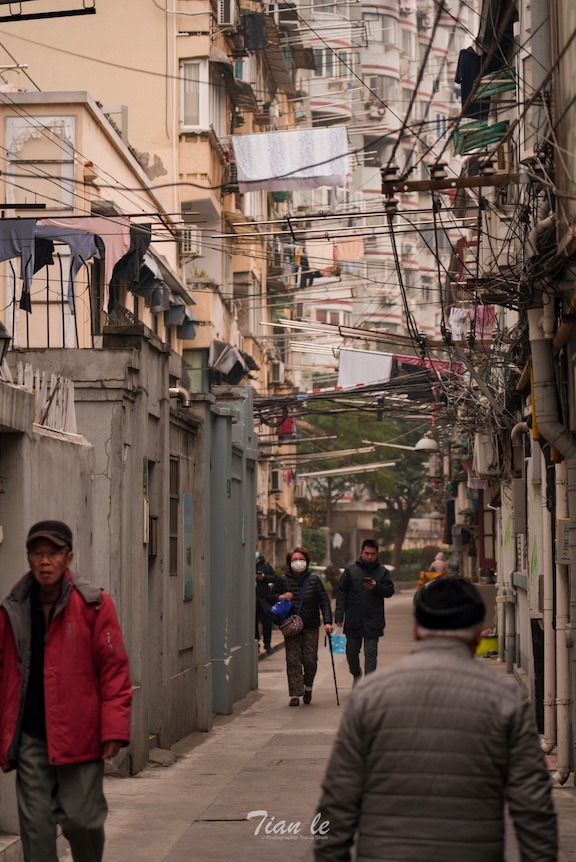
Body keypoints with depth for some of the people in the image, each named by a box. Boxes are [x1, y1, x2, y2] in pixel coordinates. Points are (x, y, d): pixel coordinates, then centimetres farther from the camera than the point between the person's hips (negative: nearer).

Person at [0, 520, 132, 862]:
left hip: (79, 735, -3)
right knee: (36, 825, 3)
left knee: (81, 819, 0)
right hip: (30, 739, 3)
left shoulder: (94, 605, -3)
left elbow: (114, 668, -4)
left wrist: (114, 729, -11)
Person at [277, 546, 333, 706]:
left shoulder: (314, 580, 3)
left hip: (311, 627, 0)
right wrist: (280, 597, -11)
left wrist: (327, 621, -8)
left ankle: (308, 687, 25)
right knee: (293, 661, -4)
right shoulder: (284, 580, 3)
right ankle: (295, 694, 0)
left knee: (310, 660, -1)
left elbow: (324, 602, 3)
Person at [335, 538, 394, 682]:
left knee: (371, 652, -6)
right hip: (353, 621, 1)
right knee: (351, 651, 12)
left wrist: (376, 587, -20)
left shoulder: (382, 572, 4)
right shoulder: (351, 570, 4)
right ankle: (356, 674, 38)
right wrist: (339, 616, -5)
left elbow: (390, 591, -1)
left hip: (373, 621, -1)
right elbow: (341, 593, 3)